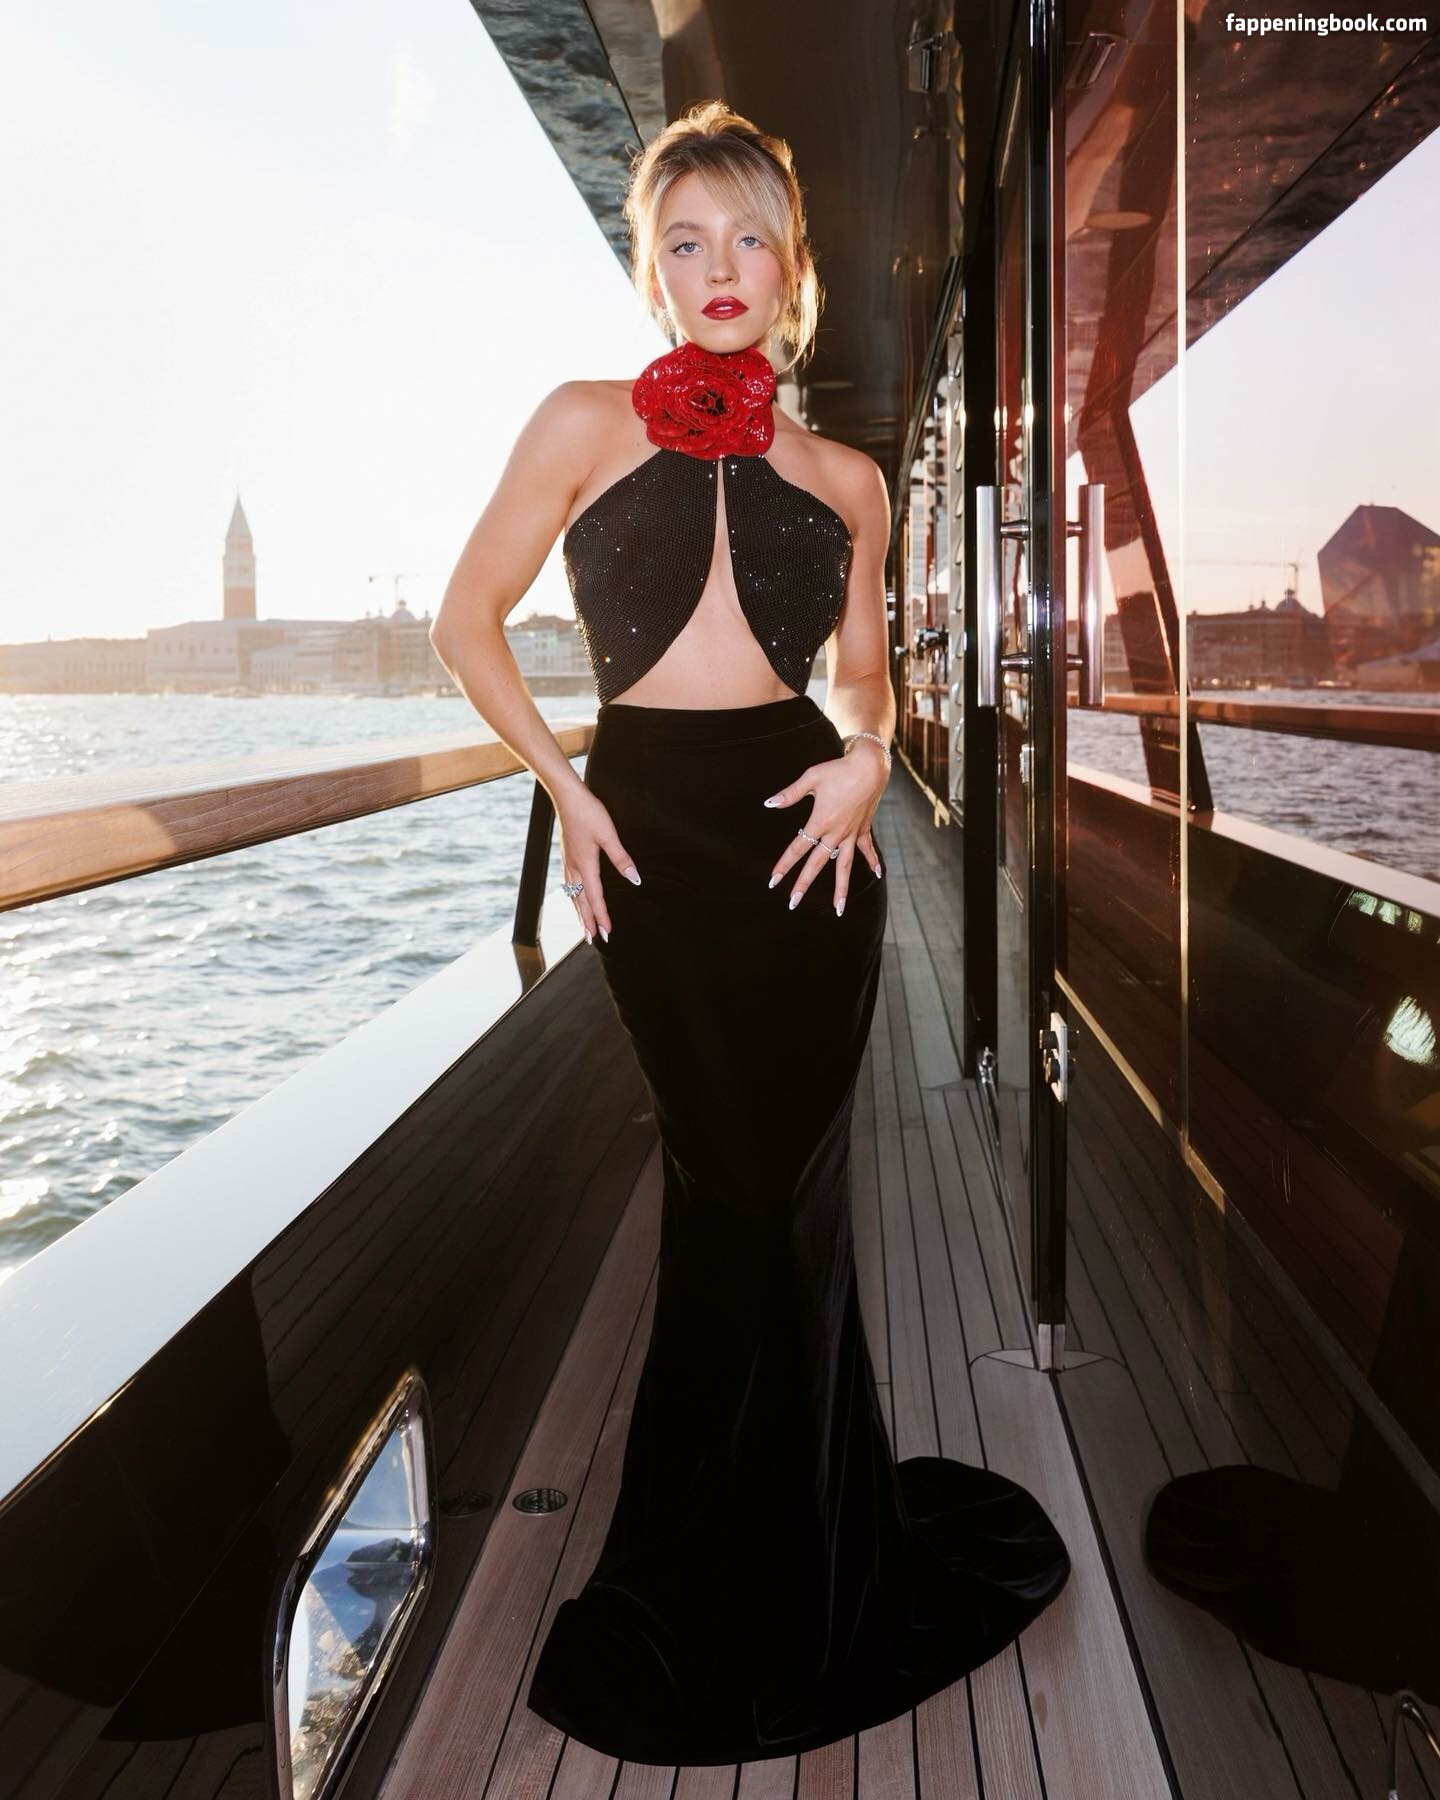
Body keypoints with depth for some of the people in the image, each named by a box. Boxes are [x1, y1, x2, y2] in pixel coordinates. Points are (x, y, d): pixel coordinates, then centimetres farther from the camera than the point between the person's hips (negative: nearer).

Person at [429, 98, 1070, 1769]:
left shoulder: (842, 475, 11)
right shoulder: (589, 422, 3)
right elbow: (468, 615, 4)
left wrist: (867, 757, -4)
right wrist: (564, 786, -4)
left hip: (810, 841, 2)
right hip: (653, 832, -2)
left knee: (774, 1198, 9)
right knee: (741, 1202, 7)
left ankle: (763, 1577, 33)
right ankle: (773, 1588, 31)